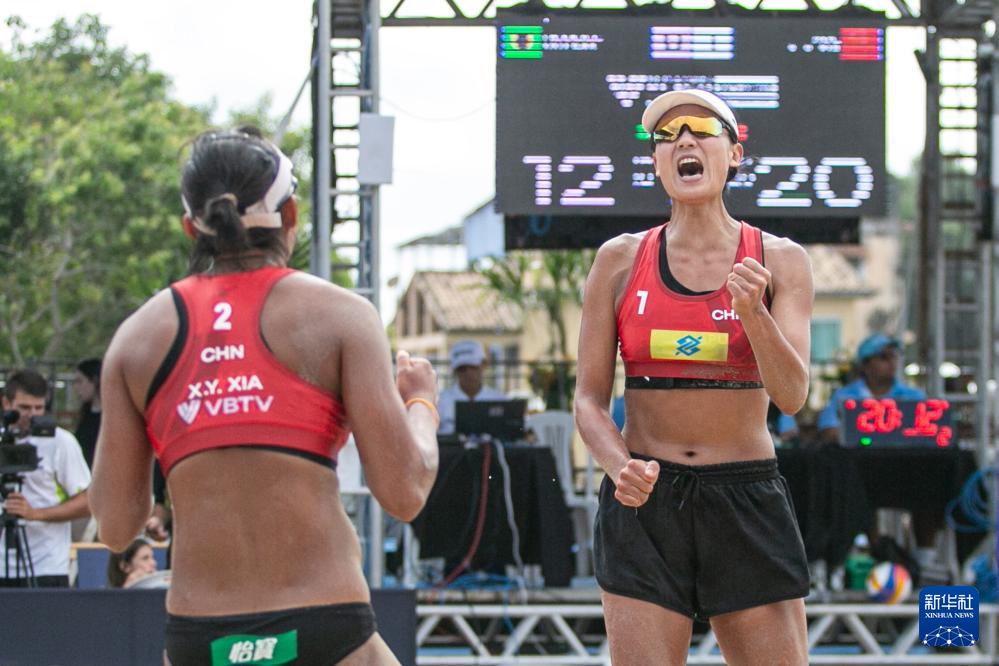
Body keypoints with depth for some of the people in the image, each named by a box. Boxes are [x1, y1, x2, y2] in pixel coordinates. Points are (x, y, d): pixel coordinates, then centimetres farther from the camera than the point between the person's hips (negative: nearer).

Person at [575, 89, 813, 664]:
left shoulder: (779, 261, 2)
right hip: (644, 503, 0)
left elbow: (791, 396, -8)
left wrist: (752, 311, -25)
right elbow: (589, 400, 4)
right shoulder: (621, 260, 3)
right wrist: (621, 468, -16)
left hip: (749, 503, 0)